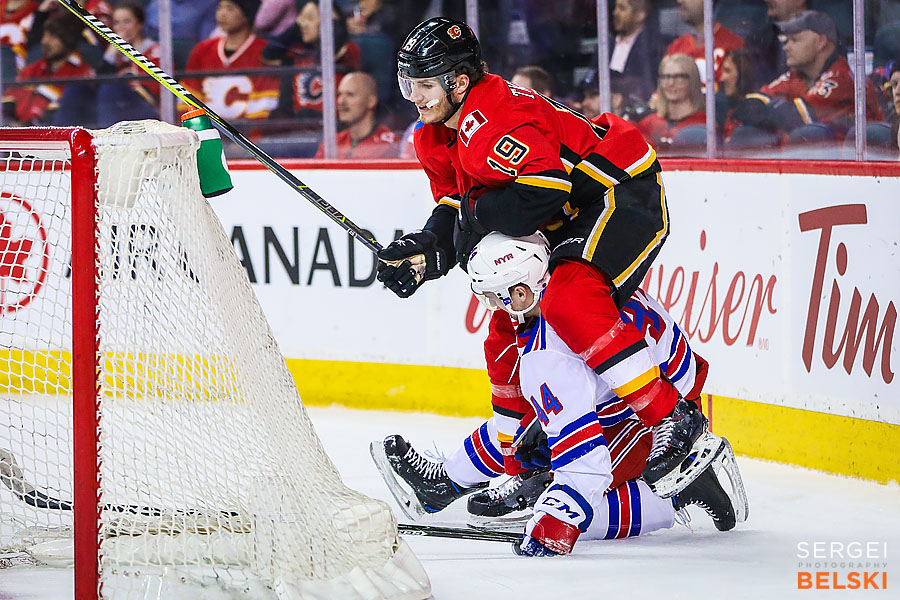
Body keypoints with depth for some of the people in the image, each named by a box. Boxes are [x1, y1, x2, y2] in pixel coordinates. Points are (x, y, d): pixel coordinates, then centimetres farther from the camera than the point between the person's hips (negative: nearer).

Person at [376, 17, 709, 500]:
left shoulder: (491, 120, -26)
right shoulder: (439, 138, 8)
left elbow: (544, 185, -35)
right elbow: (454, 210, 13)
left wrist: (476, 219, -23)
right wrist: (425, 250, -6)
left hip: (624, 191, -11)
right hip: (573, 219, 11)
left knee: (568, 305, -30)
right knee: (510, 328, 10)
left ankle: (674, 421, -27)